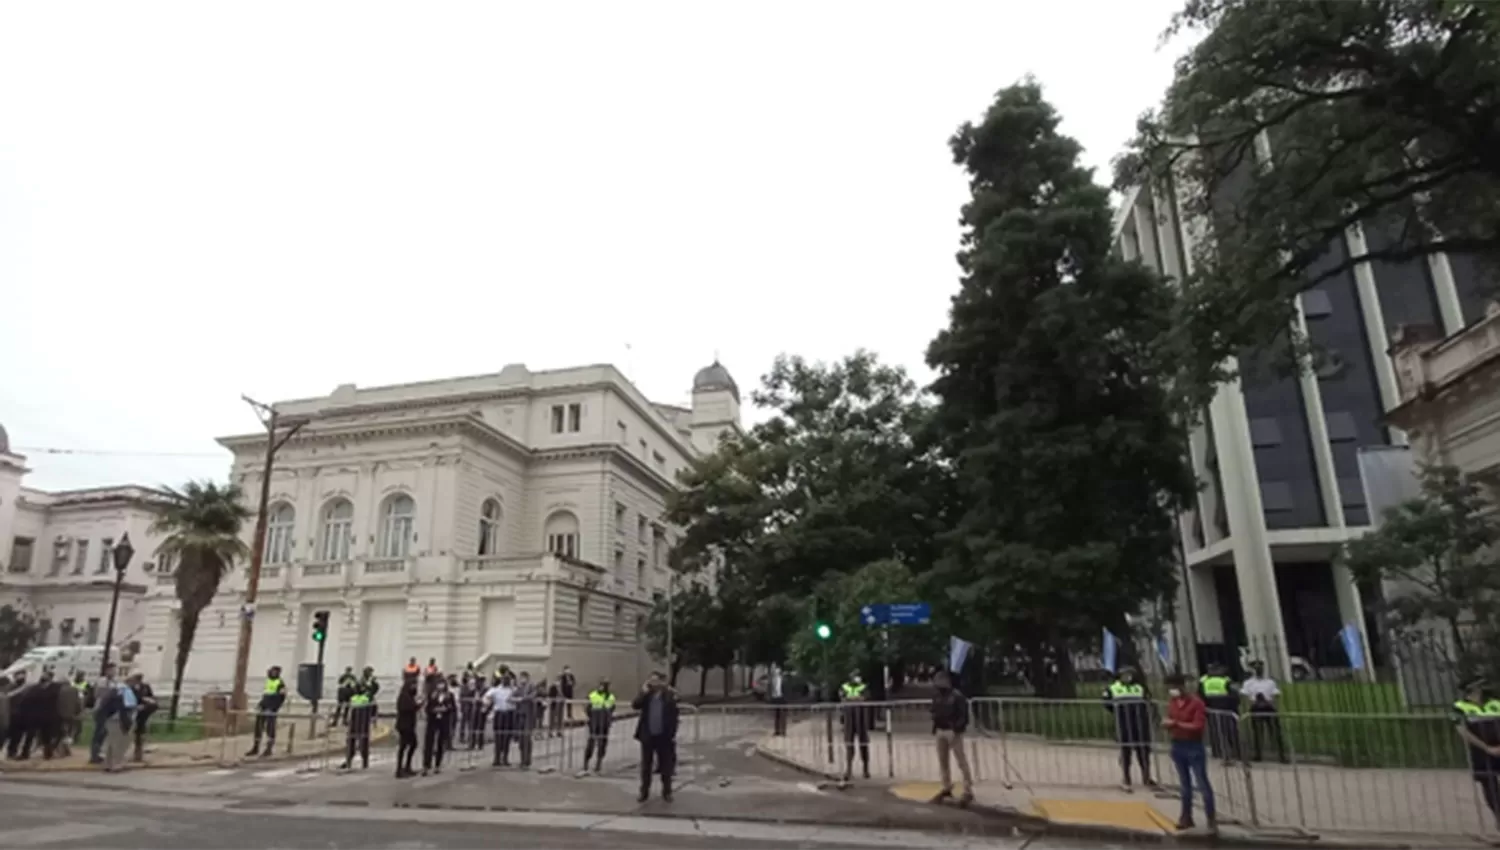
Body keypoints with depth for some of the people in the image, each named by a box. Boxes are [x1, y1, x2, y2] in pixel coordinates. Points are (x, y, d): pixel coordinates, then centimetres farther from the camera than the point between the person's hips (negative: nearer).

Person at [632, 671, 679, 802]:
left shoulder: (670, 695, -5)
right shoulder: (645, 695, 2)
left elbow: (674, 716, -3)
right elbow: (634, 705, -13)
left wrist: (673, 734, -7)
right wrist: (644, 691, -18)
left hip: (664, 736, -2)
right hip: (648, 735, 2)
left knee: (666, 766, 7)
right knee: (646, 765, 9)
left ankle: (667, 792, 19)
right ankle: (644, 792, 20)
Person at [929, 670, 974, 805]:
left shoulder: (957, 696, -12)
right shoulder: (937, 697, 13)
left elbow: (963, 714, -15)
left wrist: (958, 729, -21)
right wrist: (934, 729, 15)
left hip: (953, 731, -8)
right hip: (940, 731, 8)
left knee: (961, 761, -8)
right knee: (943, 761, 13)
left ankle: (968, 791, -5)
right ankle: (947, 788, 25)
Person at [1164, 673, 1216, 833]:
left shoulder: (1196, 703, -15)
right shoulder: (1172, 702, 6)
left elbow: (1198, 726, -22)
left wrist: (1177, 724, -25)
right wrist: (1167, 723, -8)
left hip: (1194, 747, -6)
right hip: (1177, 746, 7)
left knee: (1202, 783, -2)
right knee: (1185, 784, 14)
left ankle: (1211, 819, 5)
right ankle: (1186, 817, 21)